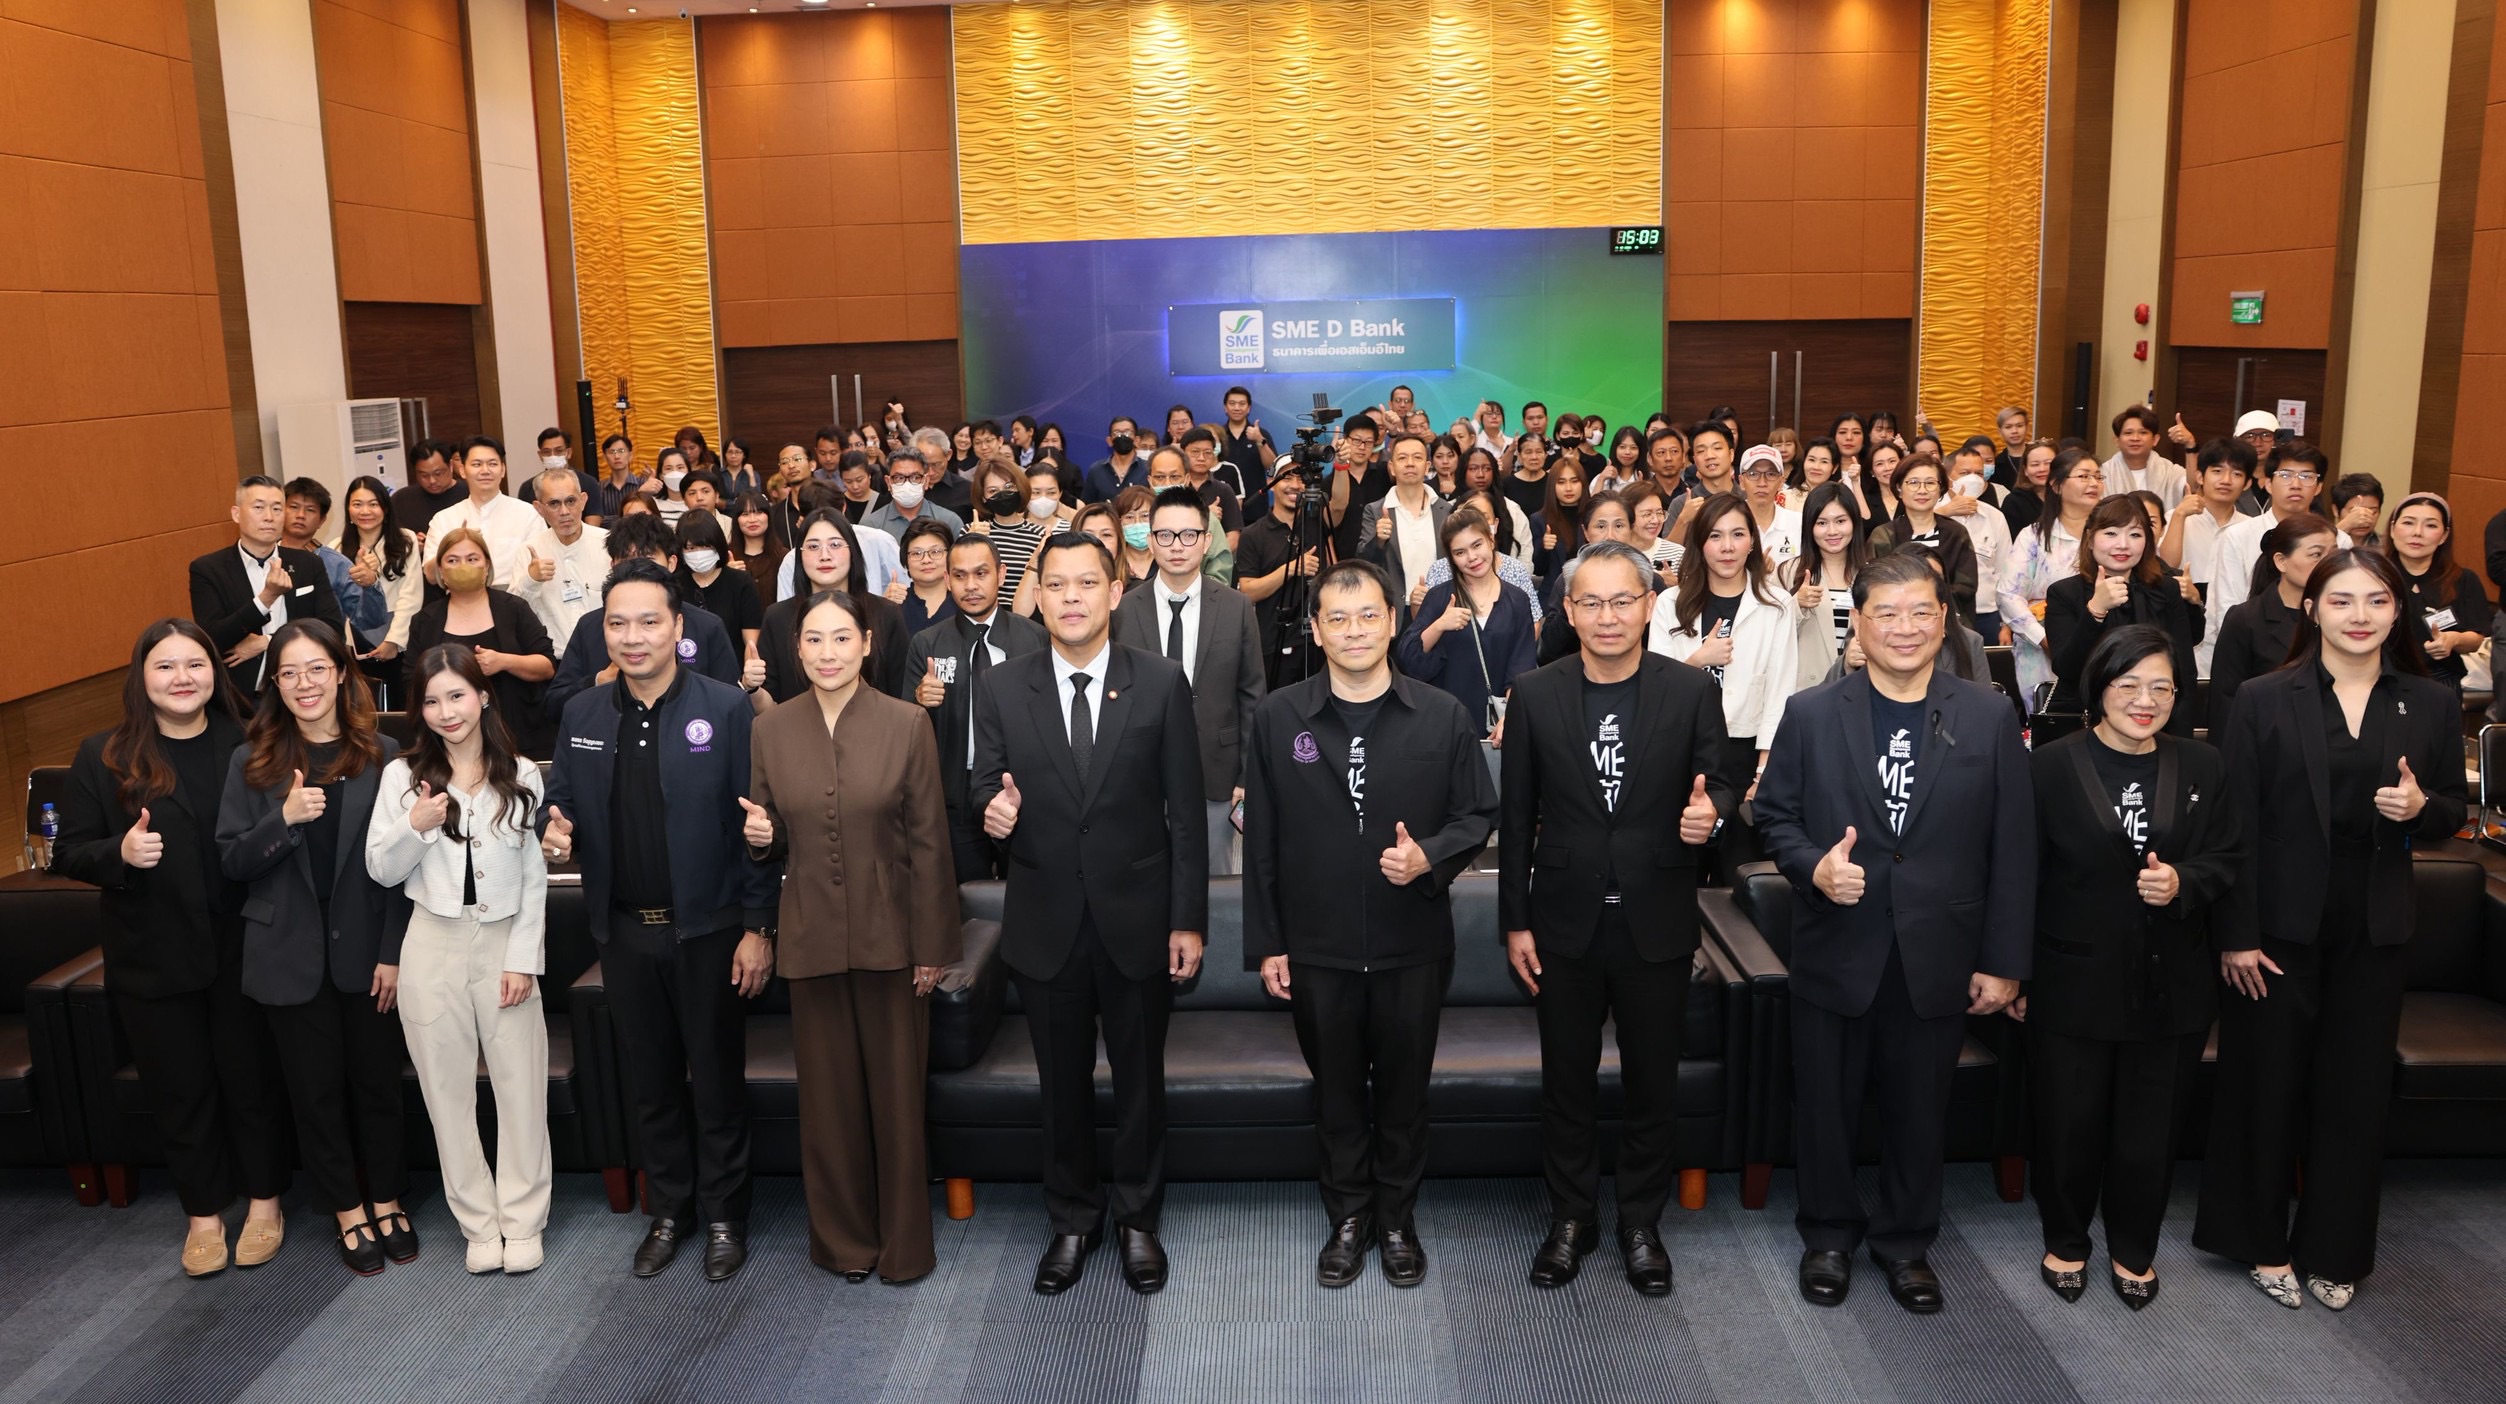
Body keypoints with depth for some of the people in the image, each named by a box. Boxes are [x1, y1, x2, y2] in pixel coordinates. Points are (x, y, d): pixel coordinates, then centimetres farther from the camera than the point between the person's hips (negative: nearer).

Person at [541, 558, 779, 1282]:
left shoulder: (726, 708, -9)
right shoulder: (581, 715, 4)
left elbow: (755, 823, -9)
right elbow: (562, 807, 12)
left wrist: (758, 927, -11)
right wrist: (555, 833, -13)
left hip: (707, 929, -4)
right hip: (624, 931, 4)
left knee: (717, 1079, 8)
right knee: (649, 1082, 15)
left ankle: (723, 1215, 24)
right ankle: (669, 1209, 32)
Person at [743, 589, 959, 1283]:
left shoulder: (907, 724, -6)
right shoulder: (770, 731, 2)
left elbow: (928, 842, -4)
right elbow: (772, 845, 11)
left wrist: (932, 945, -6)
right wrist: (758, 837, -13)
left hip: (890, 937, -2)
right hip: (811, 939, 2)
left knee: (897, 1090, 7)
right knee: (828, 1094, 10)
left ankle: (905, 1243, 24)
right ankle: (844, 1238, 28)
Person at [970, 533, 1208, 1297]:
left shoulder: (1161, 683, -5)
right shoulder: (1002, 687, -2)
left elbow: (1185, 810, -4)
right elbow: (984, 784, 4)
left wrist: (1188, 919, -6)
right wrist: (991, 808, -21)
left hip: (1136, 917, -1)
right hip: (1045, 919, 1)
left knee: (1140, 1076, 13)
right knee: (1063, 1081, 14)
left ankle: (1137, 1217, 33)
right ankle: (1073, 1218, 34)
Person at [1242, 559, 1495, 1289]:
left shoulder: (1444, 716, -4)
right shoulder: (1277, 718, -3)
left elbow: (1478, 814, 3)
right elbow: (1261, 839, 0)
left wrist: (1430, 856, -19)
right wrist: (1265, 943, -1)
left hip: (1413, 943, 0)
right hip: (1316, 947, 0)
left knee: (1404, 1088, 14)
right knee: (1336, 1090, 14)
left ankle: (1398, 1217, 34)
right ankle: (1349, 1216, 33)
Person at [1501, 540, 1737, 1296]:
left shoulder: (1691, 690, -6)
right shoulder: (1534, 695, -4)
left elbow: (1721, 778, 3)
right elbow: (1517, 818, 0)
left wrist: (1711, 810, -23)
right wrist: (1515, 922, -1)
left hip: (1656, 923, 0)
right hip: (1565, 922, 1)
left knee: (1653, 1084, 13)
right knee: (1567, 1082, 14)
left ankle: (1641, 1222, 32)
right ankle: (1571, 1218, 32)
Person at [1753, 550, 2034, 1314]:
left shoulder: (1990, 718, -1)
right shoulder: (1810, 714, -1)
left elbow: (2013, 847, 0)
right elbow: (1774, 814, 4)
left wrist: (2003, 960, -2)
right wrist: (1812, 865, -18)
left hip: (1937, 957, 0)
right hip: (1836, 954, 0)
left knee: (1920, 1109, 14)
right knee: (1825, 1104, 12)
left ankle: (1906, 1239, 36)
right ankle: (1829, 1235, 33)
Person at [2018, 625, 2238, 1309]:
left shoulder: (2202, 767, 4)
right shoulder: (2052, 766, -7)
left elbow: (2226, 860, 6)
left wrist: (2182, 884, -16)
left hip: (2171, 987, 3)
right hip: (2073, 983, -2)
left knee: (2150, 1130, 12)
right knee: (2068, 1124, 9)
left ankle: (2134, 1251, 34)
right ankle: (2065, 1242, 32)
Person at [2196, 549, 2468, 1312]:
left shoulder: (2433, 704, 2)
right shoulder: (2263, 700, -6)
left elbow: (2454, 812, 10)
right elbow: (2236, 824, -8)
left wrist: (2422, 807, -14)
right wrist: (2237, 934, -11)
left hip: (2377, 927, 3)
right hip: (2281, 921, -2)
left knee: (2357, 1089, 10)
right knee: (2266, 1083, 7)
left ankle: (2333, 1249, 27)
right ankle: (2260, 1239, 25)